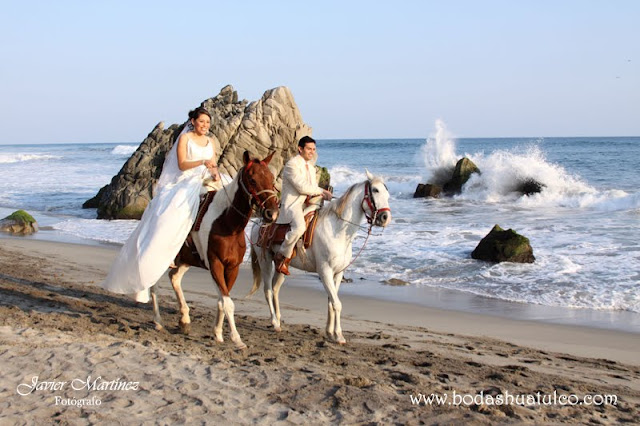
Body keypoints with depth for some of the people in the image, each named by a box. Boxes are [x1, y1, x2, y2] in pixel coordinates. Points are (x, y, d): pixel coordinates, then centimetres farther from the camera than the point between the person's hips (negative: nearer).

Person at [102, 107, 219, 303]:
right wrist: (202, 162, -23)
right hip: (182, 183, -6)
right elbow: (182, 164, -9)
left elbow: (213, 165, 15)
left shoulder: (210, 142, 16)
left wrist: (215, 173, -8)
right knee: (165, 219, -19)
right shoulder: (185, 138, 1)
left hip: (202, 184, 6)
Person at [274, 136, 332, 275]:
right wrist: (321, 191, -8)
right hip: (291, 205, -10)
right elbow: (302, 187, -17)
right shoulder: (292, 164, -9)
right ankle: (281, 256, -18)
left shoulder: (311, 167, 20)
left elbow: (313, 187, 21)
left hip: (306, 204, 10)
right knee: (300, 227, -36)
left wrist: (322, 194, -1)